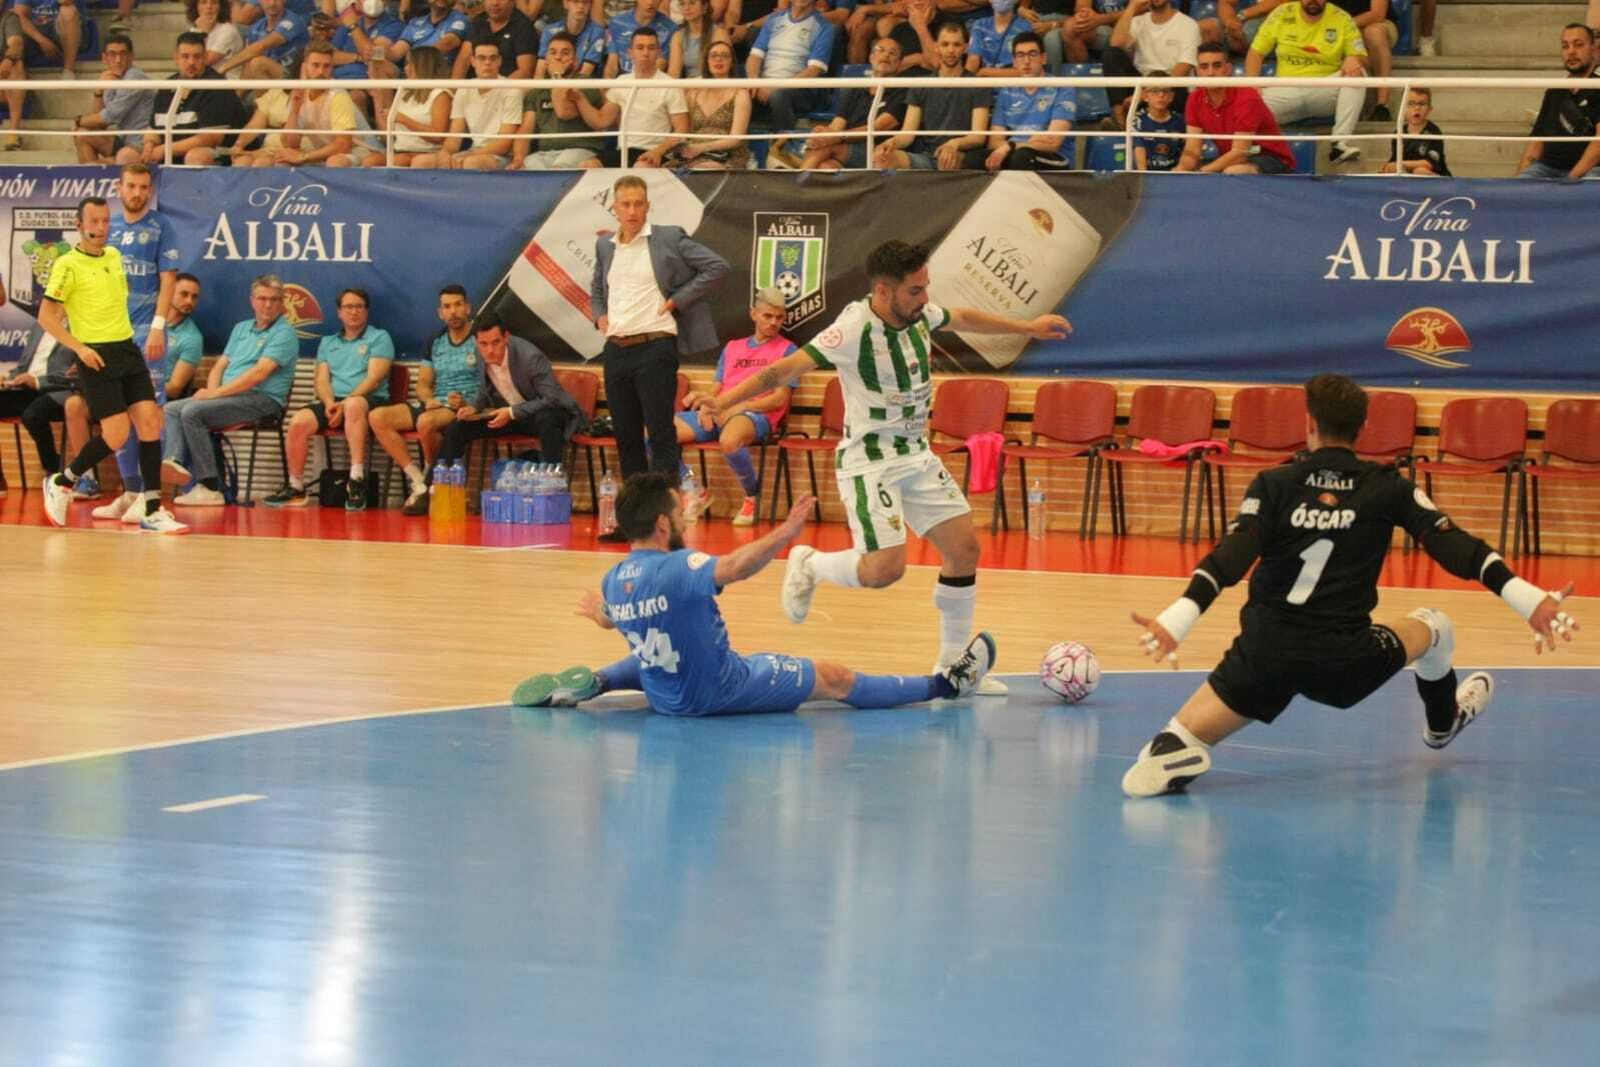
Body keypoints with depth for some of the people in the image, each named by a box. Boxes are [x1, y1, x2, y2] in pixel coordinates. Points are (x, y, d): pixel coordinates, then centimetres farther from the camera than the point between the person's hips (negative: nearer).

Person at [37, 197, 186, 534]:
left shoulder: (114, 256, 12)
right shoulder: (68, 265, -9)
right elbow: (46, 316, -10)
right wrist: (79, 347, -18)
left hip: (128, 349, 6)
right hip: (96, 356, -6)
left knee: (150, 421, -6)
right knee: (116, 436, -10)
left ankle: (153, 511, -4)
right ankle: (61, 483, 14)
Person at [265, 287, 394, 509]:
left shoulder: (379, 338, 9)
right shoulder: (327, 343, 24)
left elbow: (374, 378, -5)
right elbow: (321, 380, 13)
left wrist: (345, 403, -17)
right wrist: (330, 403, -10)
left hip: (370, 401, -4)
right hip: (333, 401, 4)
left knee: (354, 405, -41)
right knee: (299, 421, -24)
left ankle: (357, 480, -42)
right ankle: (295, 487, -12)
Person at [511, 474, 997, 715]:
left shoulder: (613, 581, -3)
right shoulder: (678, 568, -27)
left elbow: (611, 620, 20)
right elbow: (737, 565, -45)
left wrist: (597, 611, 43)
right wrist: (785, 533, -48)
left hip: (664, 694, 7)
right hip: (716, 693, -7)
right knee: (833, 677, 4)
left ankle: (593, 682, 25)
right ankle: (943, 685, 12)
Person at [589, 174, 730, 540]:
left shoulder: (669, 239, -3)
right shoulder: (604, 246, 13)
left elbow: (716, 266, -7)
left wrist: (677, 300, -9)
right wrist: (600, 316, 9)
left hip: (655, 347, -6)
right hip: (616, 350, 6)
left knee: (661, 434, -6)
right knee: (626, 436, 9)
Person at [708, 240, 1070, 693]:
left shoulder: (921, 313, -1)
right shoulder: (854, 330, -23)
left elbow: (965, 319, 22)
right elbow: (785, 369, -27)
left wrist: (1027, 327, 33)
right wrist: (725, 400, -40)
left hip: (918, 455, 7)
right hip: (870, 462, -7)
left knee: (964, 548, 2)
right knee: (885, 568, -20)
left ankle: (953, 664, 16)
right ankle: (809, 565, 12)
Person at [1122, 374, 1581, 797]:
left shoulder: (1274, 485, 0)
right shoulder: (1389, 488, 1)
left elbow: (1231, 558, -13)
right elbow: (1453, 545, -6)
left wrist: (1175, 621, -23)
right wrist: (1529, 600, -9)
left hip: (1264, 653, 0)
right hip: (1346, 665, 1)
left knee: (1186, 737, 6)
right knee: (1432, 626, 29)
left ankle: (1171, 752, -29)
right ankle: (1443, 721, 54)